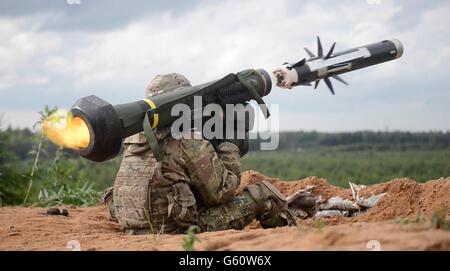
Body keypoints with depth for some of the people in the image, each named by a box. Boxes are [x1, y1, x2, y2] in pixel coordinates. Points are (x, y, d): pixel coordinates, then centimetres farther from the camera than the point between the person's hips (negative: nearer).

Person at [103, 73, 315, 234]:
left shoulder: (136, 138, 8)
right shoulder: (189, 141, -14)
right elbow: (222, 191, -7)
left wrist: (216, 146, 16)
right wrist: (230, 146, 7)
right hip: (177, 234, -7)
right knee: (261, 194, 3)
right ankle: (293, 225, 30)